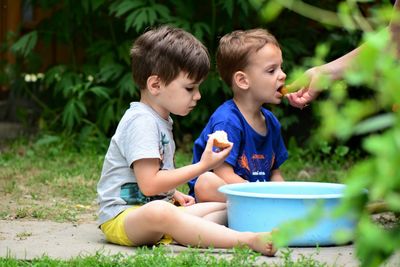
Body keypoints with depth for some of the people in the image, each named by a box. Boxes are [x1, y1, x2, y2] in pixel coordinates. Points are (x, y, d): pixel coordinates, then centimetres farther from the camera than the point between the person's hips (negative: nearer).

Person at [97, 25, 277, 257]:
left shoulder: (161, 120, 17)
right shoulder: (141, 122, -15)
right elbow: (149, 184, -23)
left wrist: (175, 194, 15)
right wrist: (202, 166, -17)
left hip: (159, 208, 11)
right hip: (121, 217, -11)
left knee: (226, 207, 0)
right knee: (158, 211, -42)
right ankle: (247, 240, -55)